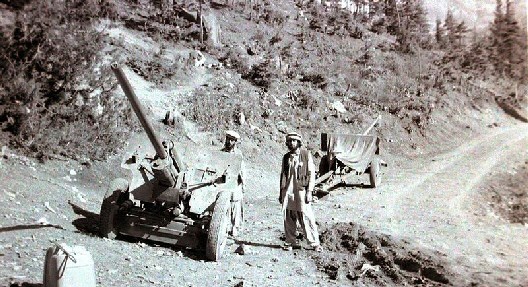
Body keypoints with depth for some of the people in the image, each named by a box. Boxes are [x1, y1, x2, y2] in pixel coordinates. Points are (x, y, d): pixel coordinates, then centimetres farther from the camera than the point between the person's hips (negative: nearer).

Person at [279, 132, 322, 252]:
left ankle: (314, 243, 1)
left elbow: (311, 173, -1)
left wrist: (309, 192, -9)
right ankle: (291, 242, 15)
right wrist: (281, 193, 15)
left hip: (301, 190, -4)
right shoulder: (286, 157, 13)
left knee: (306, 217, -7)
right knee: (288, 218, 4)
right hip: (287, 191, 4)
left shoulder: (306, 154, 1)